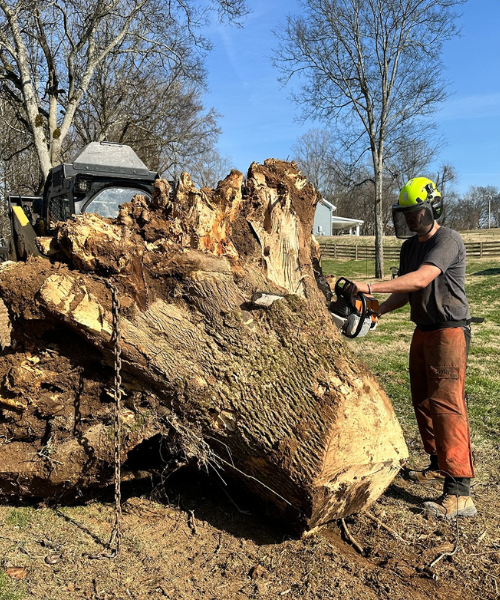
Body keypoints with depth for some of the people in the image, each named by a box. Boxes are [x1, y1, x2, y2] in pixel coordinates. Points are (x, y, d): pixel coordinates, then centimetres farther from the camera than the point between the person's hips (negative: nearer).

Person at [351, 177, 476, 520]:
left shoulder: (447, 240, -16)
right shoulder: (410, 247, 12)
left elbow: (421, 279, -30)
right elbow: (405, 292, 13)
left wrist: (369, 287, -32)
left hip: (449, 332, -9)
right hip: (423, 331, 9)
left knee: (446, 404, -13)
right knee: (423, 400, 13)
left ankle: (460, 493, -11)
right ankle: (439, 465, 28)